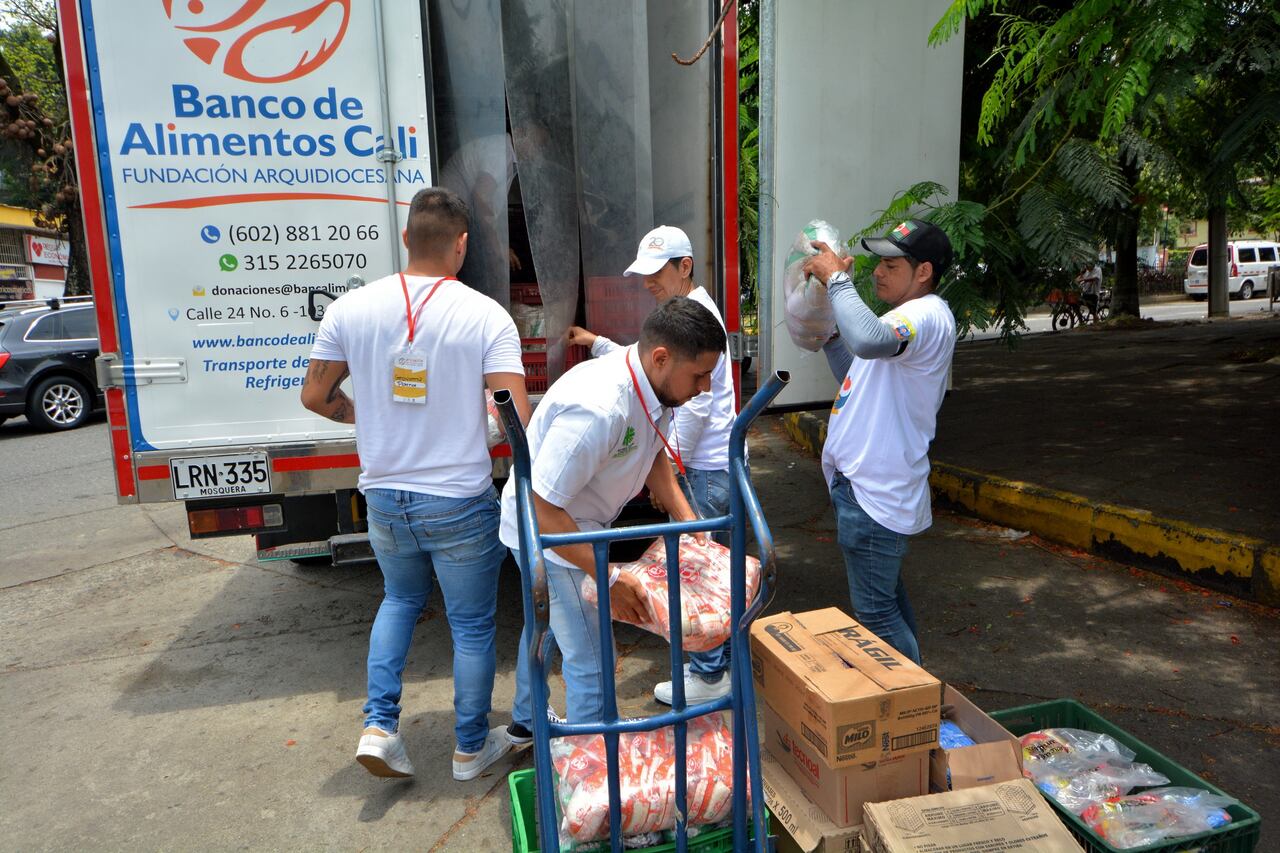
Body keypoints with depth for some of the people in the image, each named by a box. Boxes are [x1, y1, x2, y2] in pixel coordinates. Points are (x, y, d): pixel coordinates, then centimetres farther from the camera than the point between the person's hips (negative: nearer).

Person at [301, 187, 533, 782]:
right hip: (460, 501, -3)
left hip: (384, 497, 4)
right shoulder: (485, 315, -14)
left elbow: (315, 396, 5)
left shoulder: (351, 308, -4)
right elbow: (519, 415, -19)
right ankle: (471, 747, 31)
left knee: (401, 599, 30)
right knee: (472, 624, 15)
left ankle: (379, 725, 23)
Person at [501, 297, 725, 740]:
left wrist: (686, 517, -3)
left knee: (547, 621, 29)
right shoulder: (598, 409, -39)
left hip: (572, 522, 10)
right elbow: (543, 509, -34)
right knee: (592, 660, -7)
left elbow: (654, 454, 8)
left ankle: (526, 721, 54)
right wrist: (609, 578, -30)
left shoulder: (655, 386, -11)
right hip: (546, 532, -10)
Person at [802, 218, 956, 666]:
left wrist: (837, 278, -28)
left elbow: (869, 341, -41)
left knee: (875, 612, -2)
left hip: (875, 495, -11)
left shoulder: (927, 316, -18)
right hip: (864, 482, 11)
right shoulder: (907, 318, 16)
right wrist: (828, 330, 12)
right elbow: (856, 377, 22)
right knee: (888, 598, 24)